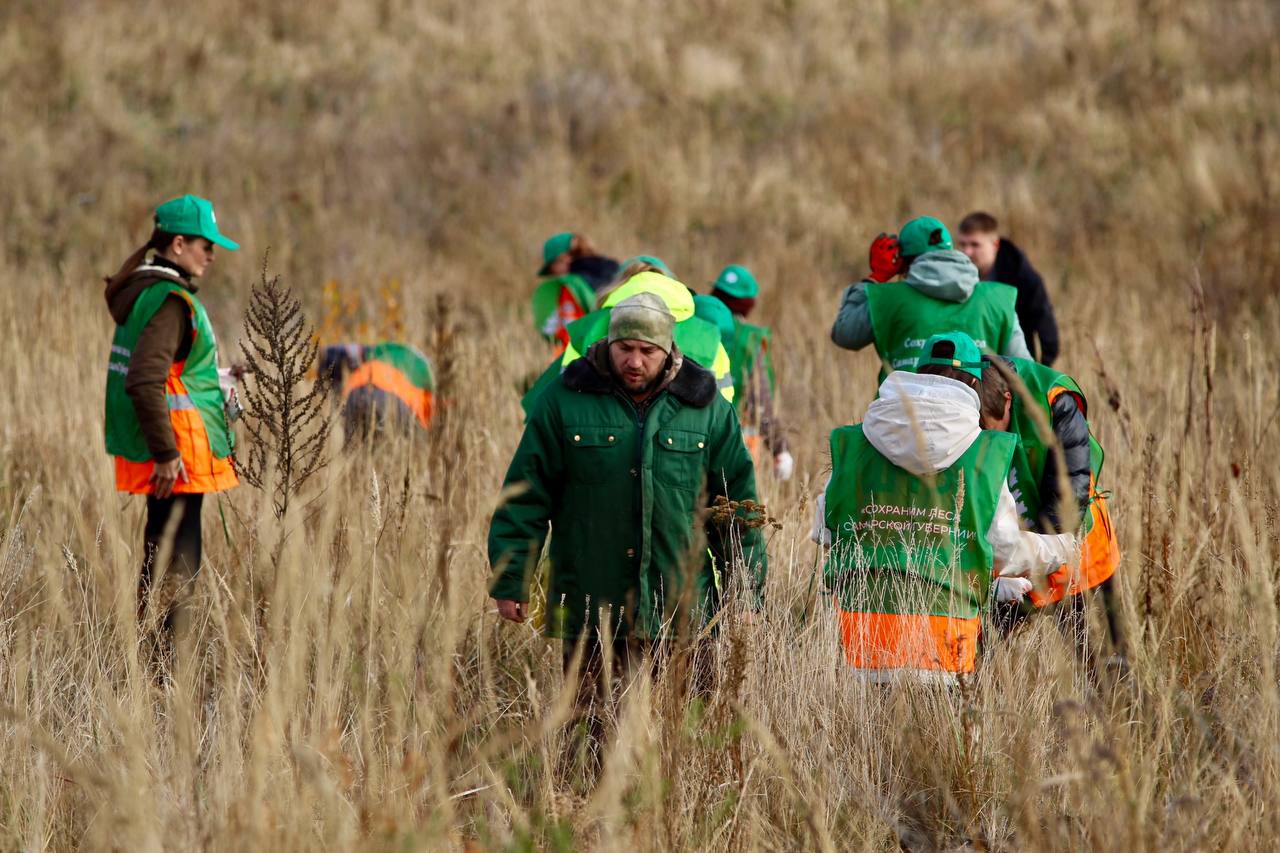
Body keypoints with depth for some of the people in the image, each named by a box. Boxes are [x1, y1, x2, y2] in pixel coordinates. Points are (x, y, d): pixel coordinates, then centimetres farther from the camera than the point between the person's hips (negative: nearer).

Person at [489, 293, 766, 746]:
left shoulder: (705, 406, 5)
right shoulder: (566, 400, 1)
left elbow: (737, 501, 10)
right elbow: (527, 496, 4)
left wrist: (743, 594, 8)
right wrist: (509, 581, 0)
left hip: (679, 610, 1)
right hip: (589, 610, -1)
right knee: (588, 727, 3)